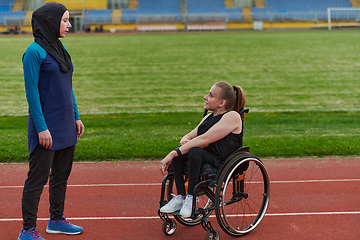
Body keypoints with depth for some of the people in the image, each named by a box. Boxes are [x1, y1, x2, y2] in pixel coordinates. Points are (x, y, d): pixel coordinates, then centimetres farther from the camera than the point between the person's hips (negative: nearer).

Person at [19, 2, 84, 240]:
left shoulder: (60, 48, 11)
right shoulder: (35, 51, -13)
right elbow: (31, 91, -15)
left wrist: (76, 117, 13)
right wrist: (42, 127, -18)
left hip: (66, 125, 8)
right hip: (46, 126, -8)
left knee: (62, 174, 15)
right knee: (38, 177, 0)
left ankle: (56, 220, 30)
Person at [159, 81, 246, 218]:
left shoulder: (232, 116, -10)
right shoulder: (209, 117, 19)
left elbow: (204, 140, -20)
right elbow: (191, 135, 18)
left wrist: (173, 154, -23)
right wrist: (185, 140, -10)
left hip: (222, 164, -8)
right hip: (205, 157, 8)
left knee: (195, 151, -34)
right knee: (177, 153, -16)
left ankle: (191, 198, -20)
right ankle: (181, 197, -13)